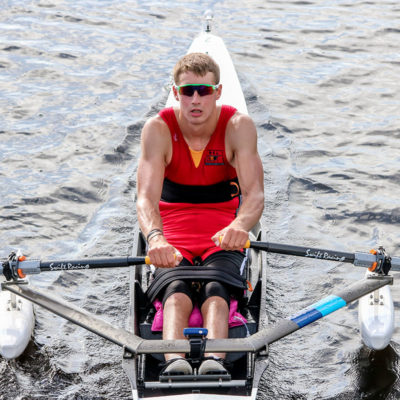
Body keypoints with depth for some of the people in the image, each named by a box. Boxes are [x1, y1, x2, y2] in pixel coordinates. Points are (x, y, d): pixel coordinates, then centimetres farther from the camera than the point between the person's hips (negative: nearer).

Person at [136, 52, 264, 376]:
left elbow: (255, 193, -19)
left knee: (216, 290, -32)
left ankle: (214, 362, -56)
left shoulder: (238, 126, -7)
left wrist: (240, 225, -44)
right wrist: (155, 238, -44)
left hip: (223, 237, 0)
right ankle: (174, 362, -57)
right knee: (177, 290, -32)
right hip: (172, 240, 0)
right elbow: (146, 197, -21)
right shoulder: (158, 129, -8)